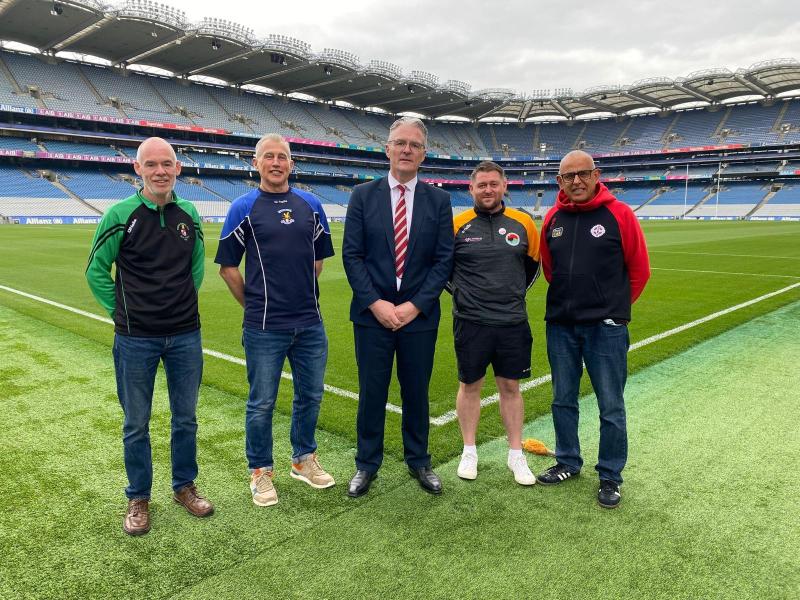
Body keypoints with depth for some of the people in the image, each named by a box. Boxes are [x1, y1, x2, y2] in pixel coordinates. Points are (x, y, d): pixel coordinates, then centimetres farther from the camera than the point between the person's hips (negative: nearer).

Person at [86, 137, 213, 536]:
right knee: (136, 424, 10)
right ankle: (138, 499, 27)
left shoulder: (189, 214, 3)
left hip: (186, 335, 3)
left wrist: (184, 303, 12)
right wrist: (122, 311, 0)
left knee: (185, 418, 13)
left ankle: (184, 486, 32)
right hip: (136, 339, -3)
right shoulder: (121, 215, -8)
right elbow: (96, 270, 1)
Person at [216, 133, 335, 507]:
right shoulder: (244, 207, -3)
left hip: (309, 322, 4)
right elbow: (227, 266, 0)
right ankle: (260, 472, 25)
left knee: (310, 396, 15)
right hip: (264, 327, -4)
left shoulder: (311, 204, 7)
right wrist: (254, 304, 3)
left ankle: (304, 459, 35)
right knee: (262, 404, 7)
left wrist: (301, 296, 13)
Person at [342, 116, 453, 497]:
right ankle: (367, 464, 26)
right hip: (372, 313, 0)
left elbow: (443, 259, -1)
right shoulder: (363, 195, 1)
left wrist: (416, 305, -10)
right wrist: (375, 303, -12)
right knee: (371, 393, 8)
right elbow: (351, 255, -3)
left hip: (420, 315, 1)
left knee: (417, 392, 13)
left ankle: (418, 461, 32)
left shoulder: (438, 200, 2)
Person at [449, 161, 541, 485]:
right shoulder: (457, 225, -4)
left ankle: (516, 455, 24)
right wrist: (459, 292, 3)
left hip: (513, 322, 2)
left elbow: (533, 263, 17)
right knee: (470, 385, 10)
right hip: (470, 322, -1)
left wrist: (516, 293, 12)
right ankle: (469, 452, 27)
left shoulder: (522, 223, 3)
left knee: (510, 387, 11)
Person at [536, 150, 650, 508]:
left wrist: (613, 306, 8)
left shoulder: (619, 214, -7)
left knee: (611, 407, 5)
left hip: (605, 328, -4)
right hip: (560, 326, 4)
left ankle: (610, 476, 21)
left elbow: (639, 270, 0)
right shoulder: (552, 219, 4)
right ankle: (567, 462, 33)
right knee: (563, 401, 15)